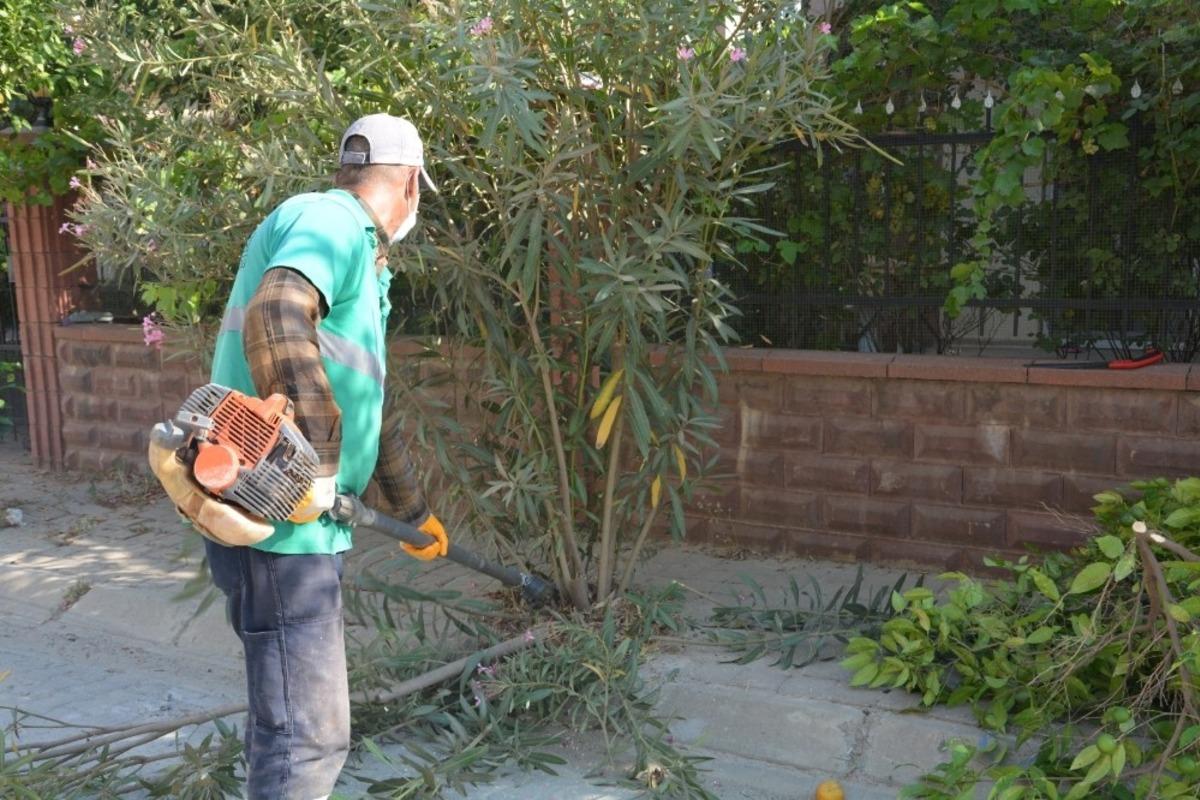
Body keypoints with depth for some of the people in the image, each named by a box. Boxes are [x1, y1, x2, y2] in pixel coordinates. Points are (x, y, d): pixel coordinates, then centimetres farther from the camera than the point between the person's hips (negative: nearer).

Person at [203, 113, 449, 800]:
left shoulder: (360, 260, 21)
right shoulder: (331, 219, -9)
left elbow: (368, 410, 29)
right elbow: (274, 319, -32)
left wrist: (415, 511, 37)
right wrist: (319, 466, -27)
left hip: (303, 522, 10)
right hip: (278, 523, -10)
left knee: (288, 711, 23)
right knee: (309, 735, -4)